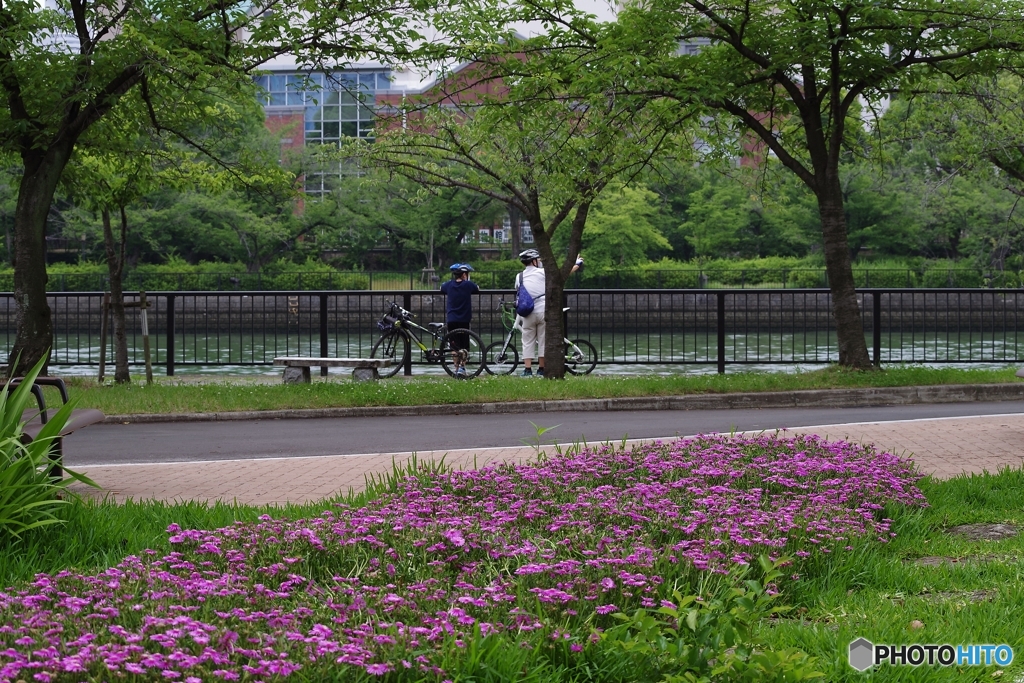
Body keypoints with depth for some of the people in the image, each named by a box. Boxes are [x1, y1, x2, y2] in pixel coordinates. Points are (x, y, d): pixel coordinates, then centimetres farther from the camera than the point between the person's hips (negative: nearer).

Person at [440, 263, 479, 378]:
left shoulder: (448, 285, 2)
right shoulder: (468, 284, -6)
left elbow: (441, 289, 24)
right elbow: (478, 290, 14)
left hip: (451, 320, 2)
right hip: (464, 320, -2)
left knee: (455, 346, 7)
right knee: (464, 346, 6)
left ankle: (456, 368, 4)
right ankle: (462, 367, -6)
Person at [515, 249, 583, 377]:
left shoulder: (519, 277, 7)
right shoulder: (542, 273, -2)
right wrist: (577, 264, 18)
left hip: (527, 313, 2)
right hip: (543, 311, -2)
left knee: (527, 342, 6)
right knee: (543, 341, 6)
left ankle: (527, 370, 0)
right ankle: (541, 370, 6)